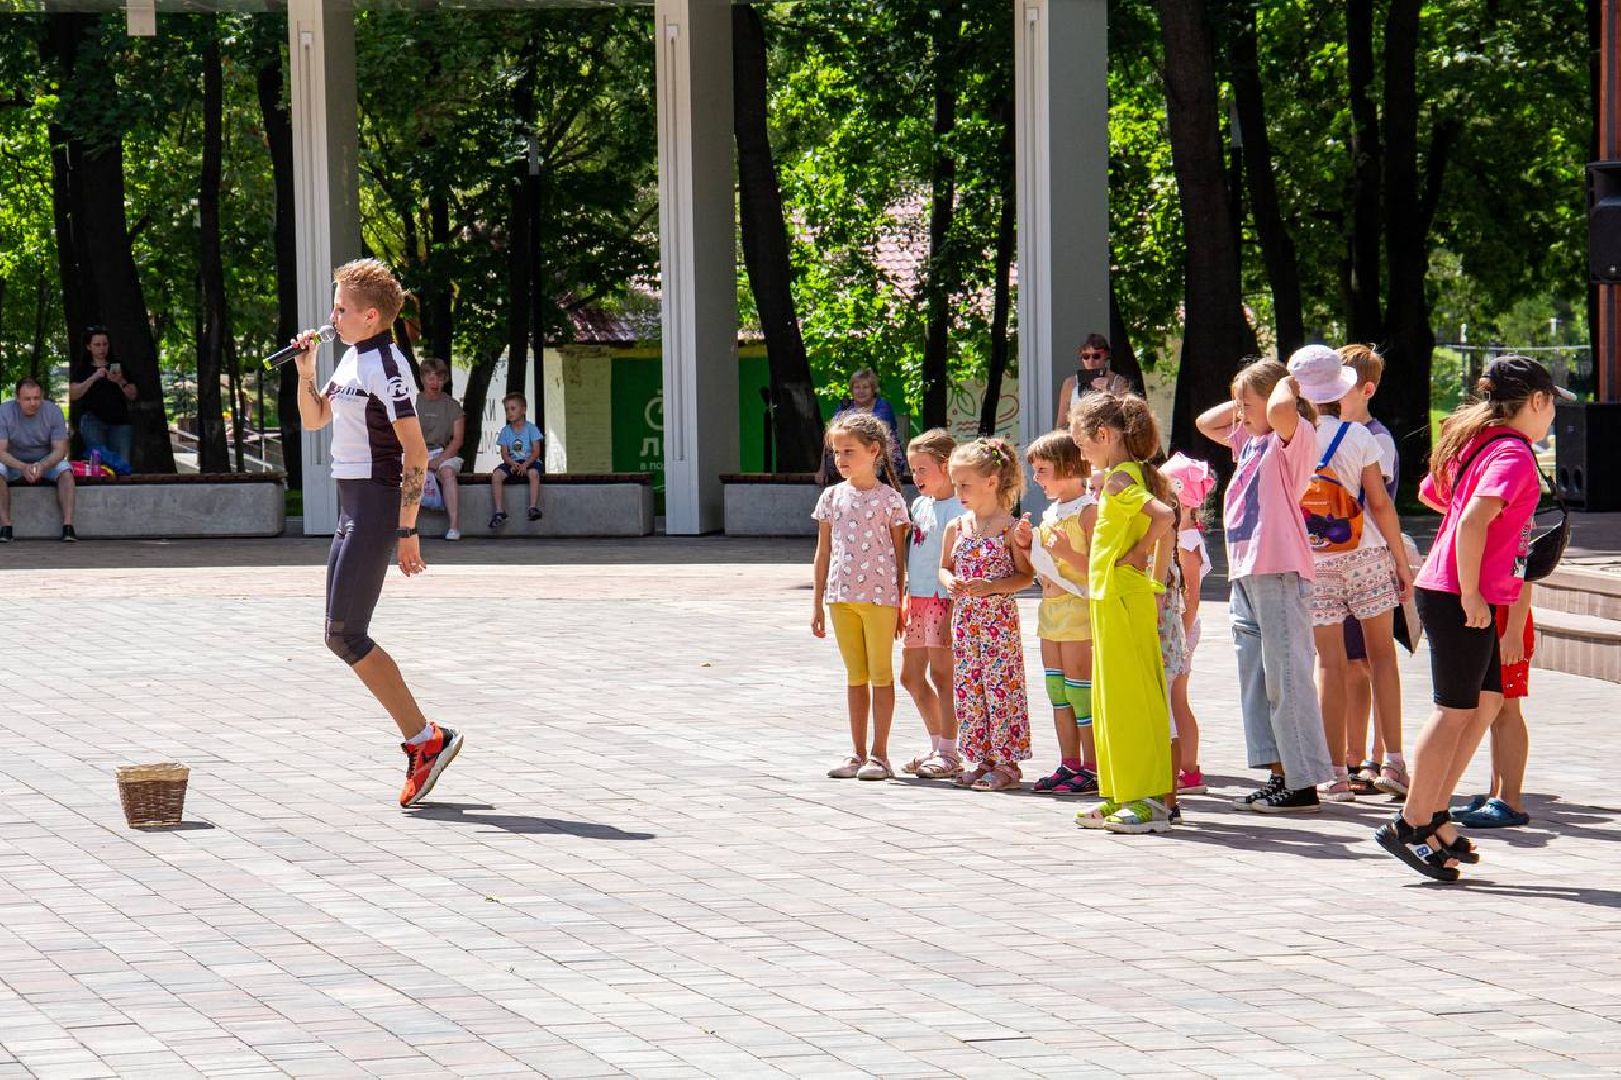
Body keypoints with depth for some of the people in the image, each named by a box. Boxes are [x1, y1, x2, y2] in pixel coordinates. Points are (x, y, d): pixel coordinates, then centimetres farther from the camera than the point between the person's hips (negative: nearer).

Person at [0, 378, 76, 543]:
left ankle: (68, 526, -33)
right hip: (14, 463, -1)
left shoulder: (53, 412, -13)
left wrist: (42, 466, -38)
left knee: (65, 470, -29)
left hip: (46, 462, 1)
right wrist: (23, 467, -40)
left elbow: (60, 450, -16)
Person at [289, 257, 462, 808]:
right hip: (353, 504, 10)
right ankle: (423, 739, 9)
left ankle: (427, 739, -6)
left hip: (376, 504, -10)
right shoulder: (352, 359, 14)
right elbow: (313, 419, 27)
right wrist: (306, 371, 9)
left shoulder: (386, 366, -15)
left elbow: (416, 453, -19)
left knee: (344, 634, -11)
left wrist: (407, 531, -22)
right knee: (344, 635, 8)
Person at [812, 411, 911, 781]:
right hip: (841, 596, 4)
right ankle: (858, 753, 15)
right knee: (855, 675, 10)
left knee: (881, 673, 1)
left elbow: (899, 556, -1)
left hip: (880, 595, -4)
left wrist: (899, 604, -3)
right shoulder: (832, 497, 7)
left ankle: (879, 754, 6)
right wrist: (818, 604, 10)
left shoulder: (889, 499, -3)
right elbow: (823, 552, 11)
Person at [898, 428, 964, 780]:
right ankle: (938, 745, 22)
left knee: (941, 674, -5)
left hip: (944, 599, -9)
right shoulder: (919, 505, 14)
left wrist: (951, 612, -19)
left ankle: (949, 753, 1)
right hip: (918, 599, 9)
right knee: (911, 675, 11)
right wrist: (905, 600, 17)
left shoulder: (957, 508, -11)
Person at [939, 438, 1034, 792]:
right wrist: (949, 582, -4)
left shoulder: (1010, 528, -8)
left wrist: (991, 586, -20)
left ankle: (1006, 763, 0)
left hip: (999, 620, -6)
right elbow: (945, 566, 19)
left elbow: (1026, 576, -7)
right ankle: (982, 760, 16)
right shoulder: (956, 528, 9)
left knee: (1000, 687, -5)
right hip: (964, 618, 6)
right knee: (968, 690, 8)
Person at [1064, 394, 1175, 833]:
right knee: (1111, 699, 13)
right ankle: (1121, 796, 18)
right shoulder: (1141, 476, 13)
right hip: (1115, 598, 10)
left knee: (1128, 698, -7)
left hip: (1121, 598, -10)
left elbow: (1164, 516, -29)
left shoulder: (1118, 479, -15)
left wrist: (1137, 554, -17)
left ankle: (1149, 801, -6)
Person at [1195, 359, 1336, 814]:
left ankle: (1303, 784, -7)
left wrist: (1286, 384, -11)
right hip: (1246, 573, 10)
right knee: (1255, 678, 11)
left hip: (1280, 574, -10)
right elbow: (1206, 422, 32)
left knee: (1286, 678, -8)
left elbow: (1281, 411, -31)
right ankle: (1280, 772, 15)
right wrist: (1245, 401, 19)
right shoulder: (1249, 440, 18)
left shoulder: (1295, 438, -8)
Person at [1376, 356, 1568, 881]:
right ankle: (1412, 826, 2)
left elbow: (1429, 493, 25)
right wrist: (1471, 594, -22)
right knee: (1456, 709, -3)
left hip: (1464, 596, 10)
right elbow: (1472, 523, -27)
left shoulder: (1476, 440, 12)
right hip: (1459, 597, -10)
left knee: (1488, 699, 13)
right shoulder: (1513, 454, -16)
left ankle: (1434, 816, 15)